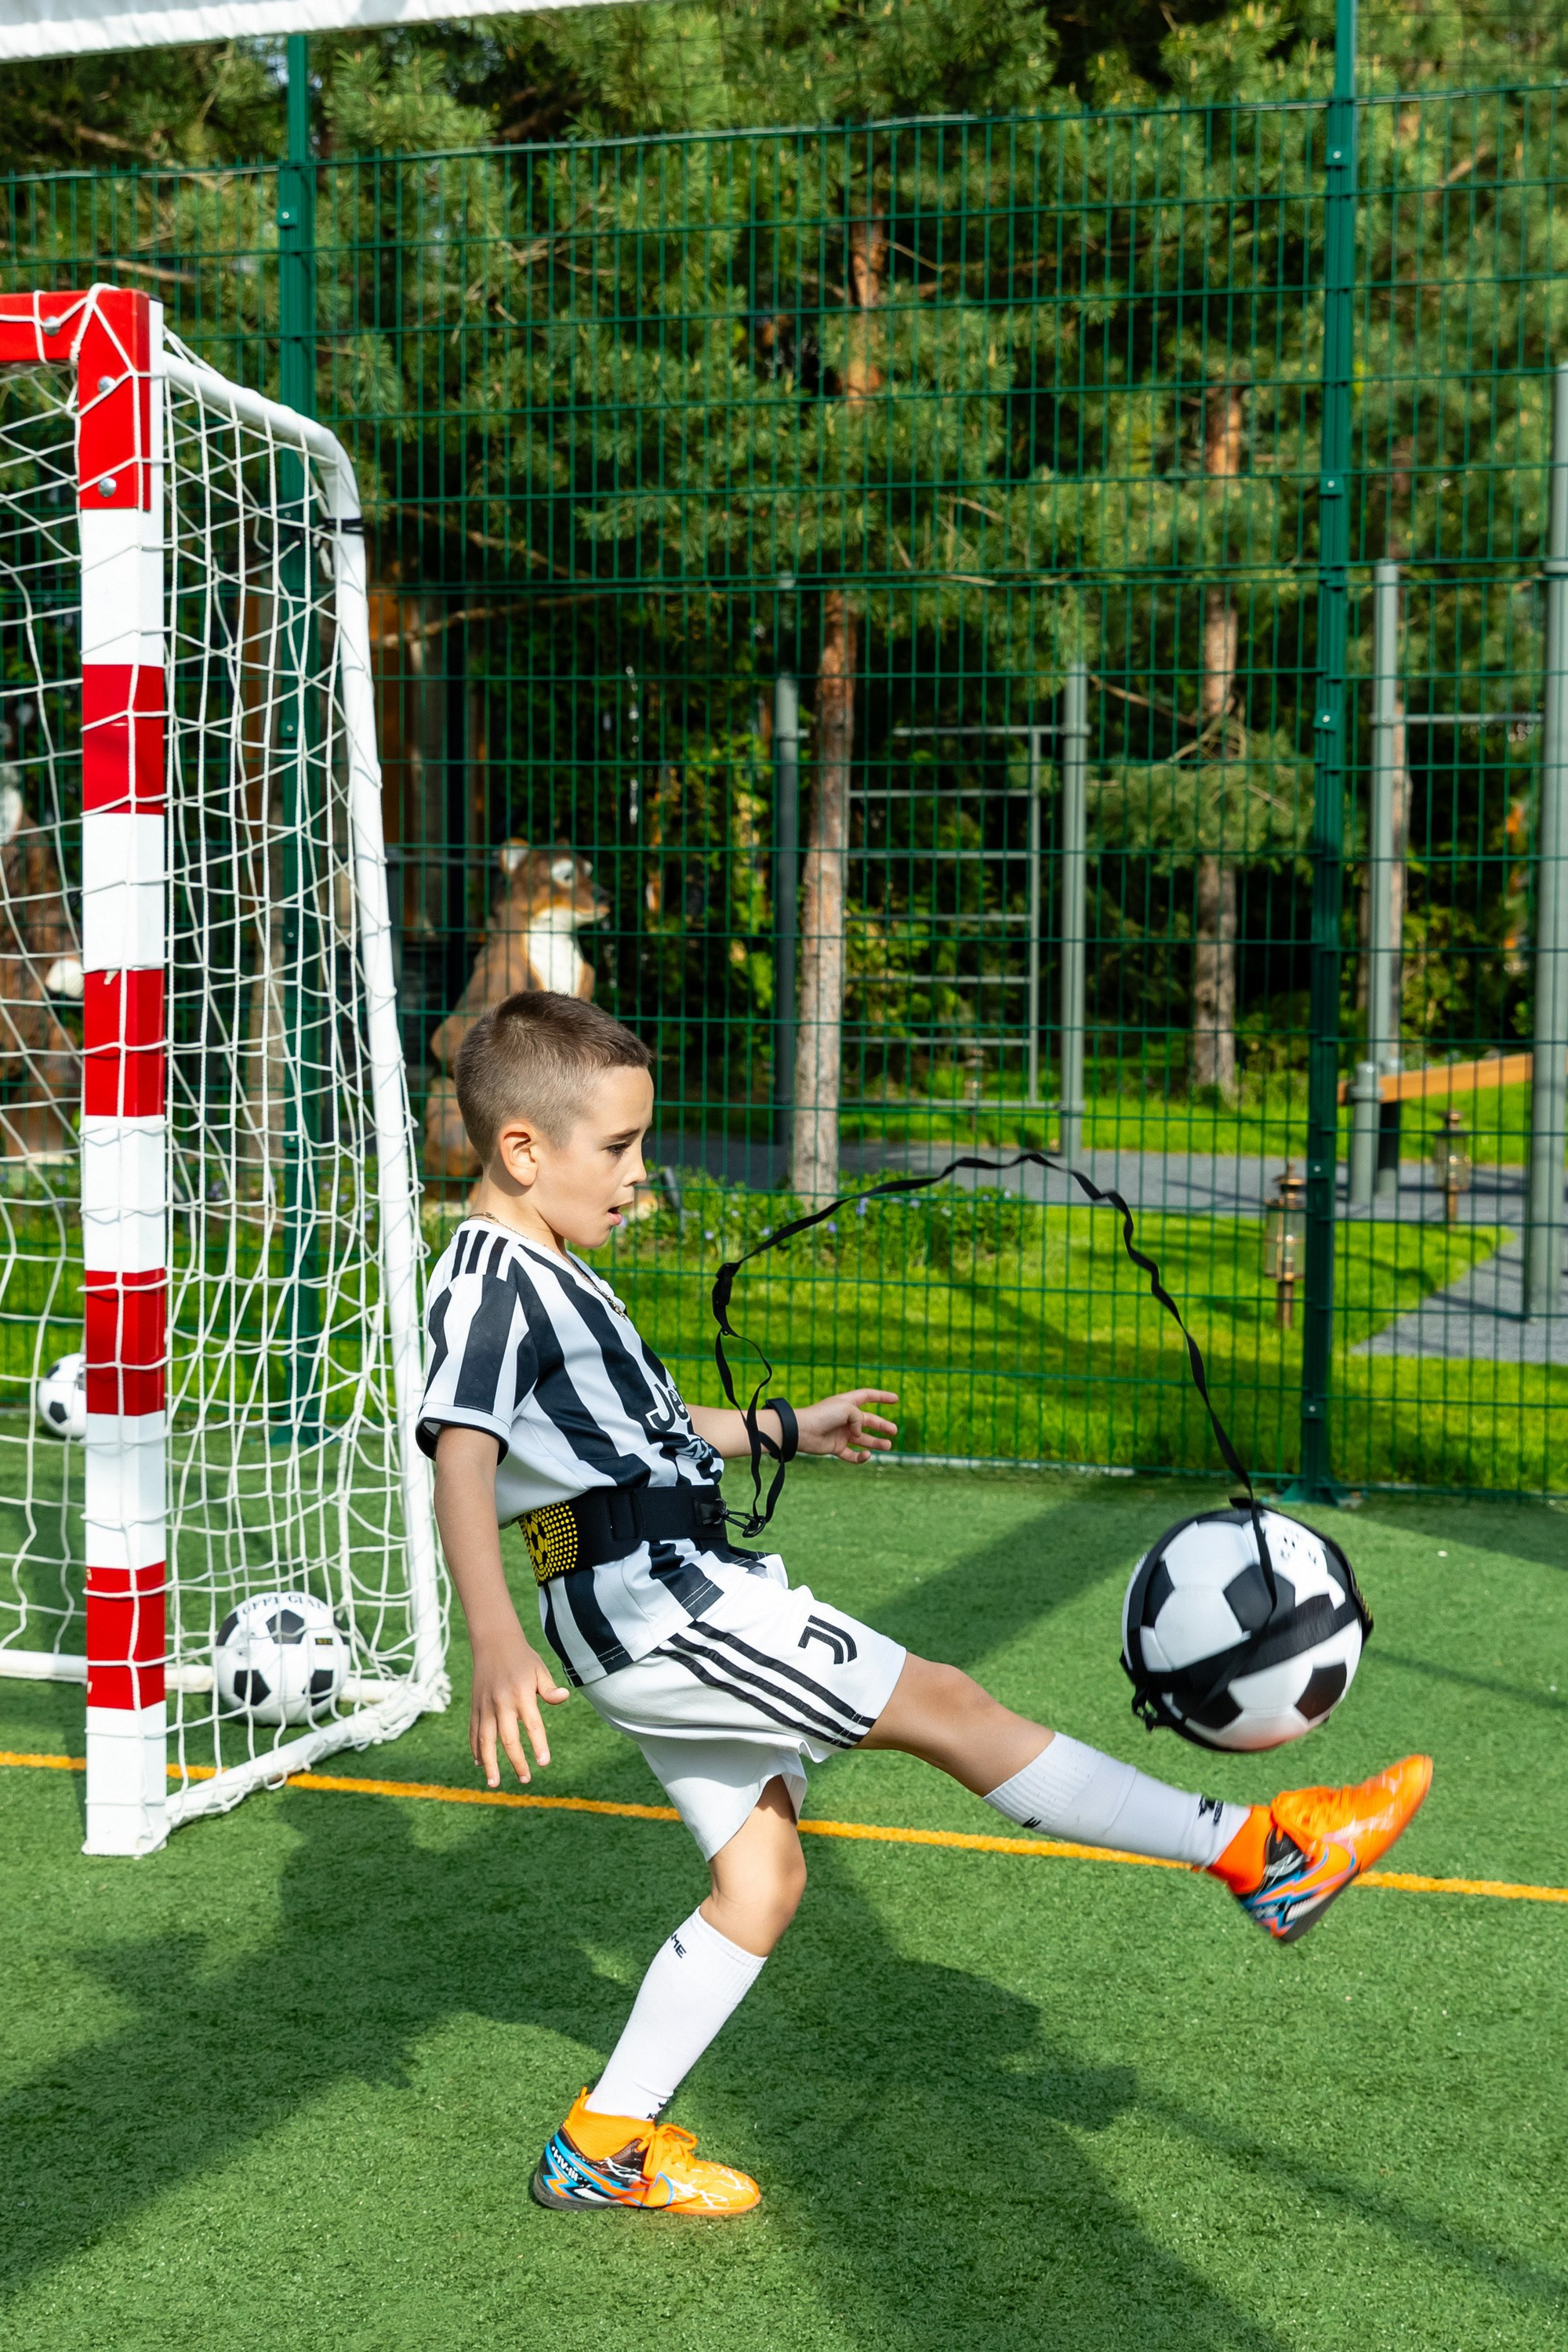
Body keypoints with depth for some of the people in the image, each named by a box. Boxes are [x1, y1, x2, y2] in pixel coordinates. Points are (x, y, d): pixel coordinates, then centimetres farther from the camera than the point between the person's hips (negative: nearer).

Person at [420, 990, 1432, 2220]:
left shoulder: (545, 1274, 19)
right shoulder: (489, 1277, -13)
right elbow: (463, 1459, -27)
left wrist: (784, 1428, 39)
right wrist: (496, 1642, -41)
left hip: (670, 1607, 11)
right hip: (655, 1599, -11)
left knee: (762, 1876, 13)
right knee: (944, 1704, -9)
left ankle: (607, 2142, 19)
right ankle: (1256, 1851, -5)